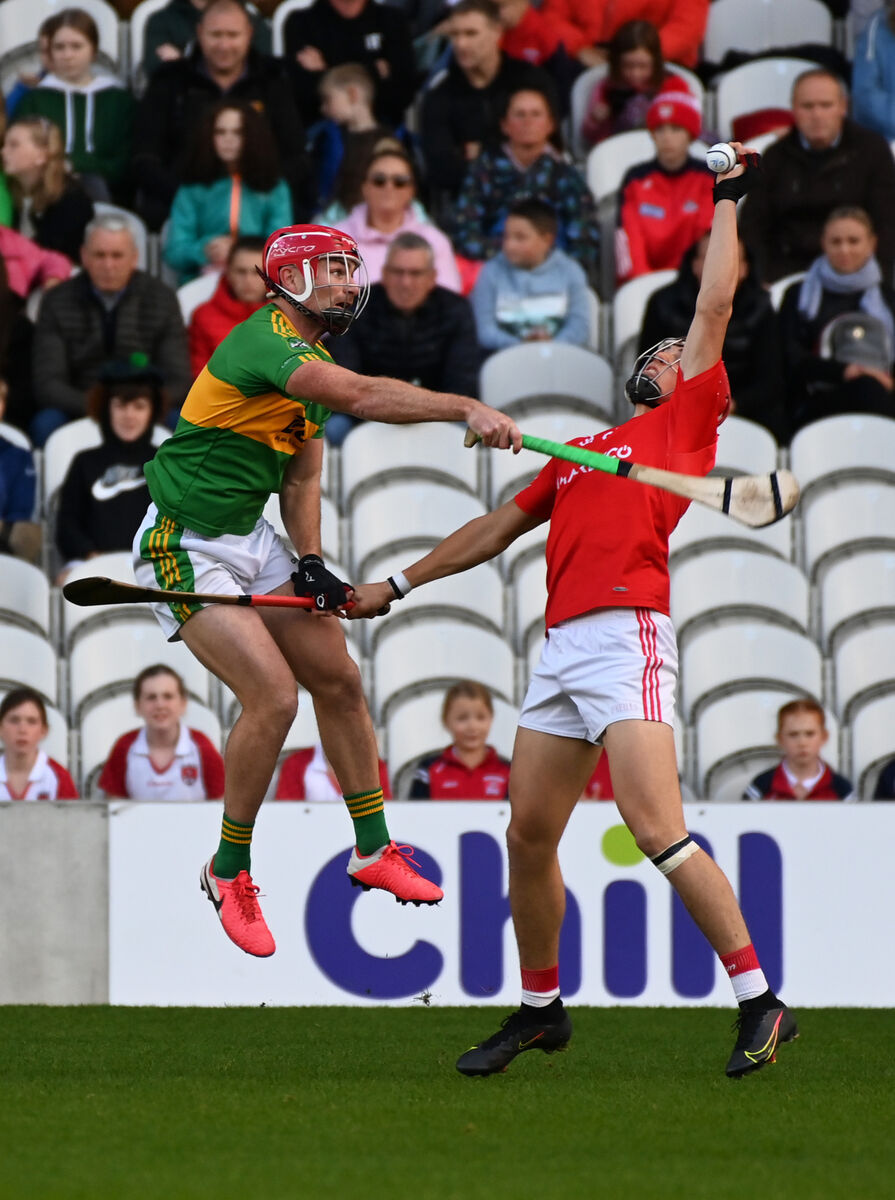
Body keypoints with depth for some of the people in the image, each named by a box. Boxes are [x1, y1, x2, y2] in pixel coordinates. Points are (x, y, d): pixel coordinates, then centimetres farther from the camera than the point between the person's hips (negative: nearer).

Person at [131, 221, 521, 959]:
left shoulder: (315, 360, 10)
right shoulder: (265, 342, -23)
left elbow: (302, 478, 12)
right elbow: (360, 397, -39)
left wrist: (310, 562, -4)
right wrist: (467, 410, -46)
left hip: (253, 539, 10)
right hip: (186, 545, -10)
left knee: (338, 681, 8)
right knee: (273, 695, -17)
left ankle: (373, 850, 22)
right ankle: (229, 872, -1)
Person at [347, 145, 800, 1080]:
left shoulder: (687, 421, 9)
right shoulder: (579, 455, 27)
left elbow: (714, 307, 6)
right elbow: (495, 530, 34)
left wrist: (730, 201, 14)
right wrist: (398, 584, 35)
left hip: (626, 637, -7)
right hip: (561, 647, 7)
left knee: (656, 830, -18)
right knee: (528, 836, 7)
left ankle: (760, 1001, -15)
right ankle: (540, 1009, 22)